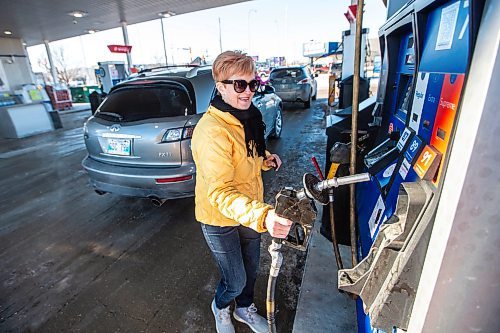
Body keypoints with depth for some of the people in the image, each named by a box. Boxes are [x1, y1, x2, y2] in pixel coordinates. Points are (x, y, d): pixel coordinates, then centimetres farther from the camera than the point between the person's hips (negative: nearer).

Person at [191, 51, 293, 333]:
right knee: (236, 281, 12)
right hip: (221, 220, -7)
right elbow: (220, 193, -37)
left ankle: (245, 308, 57)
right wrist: (262, 216, -51)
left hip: (250, 212, 8)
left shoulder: (248, 117, -1)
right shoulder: (212, 131, -30)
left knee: (252, 268, 25)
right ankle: (220, 307, 50)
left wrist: (265, 159, -4)